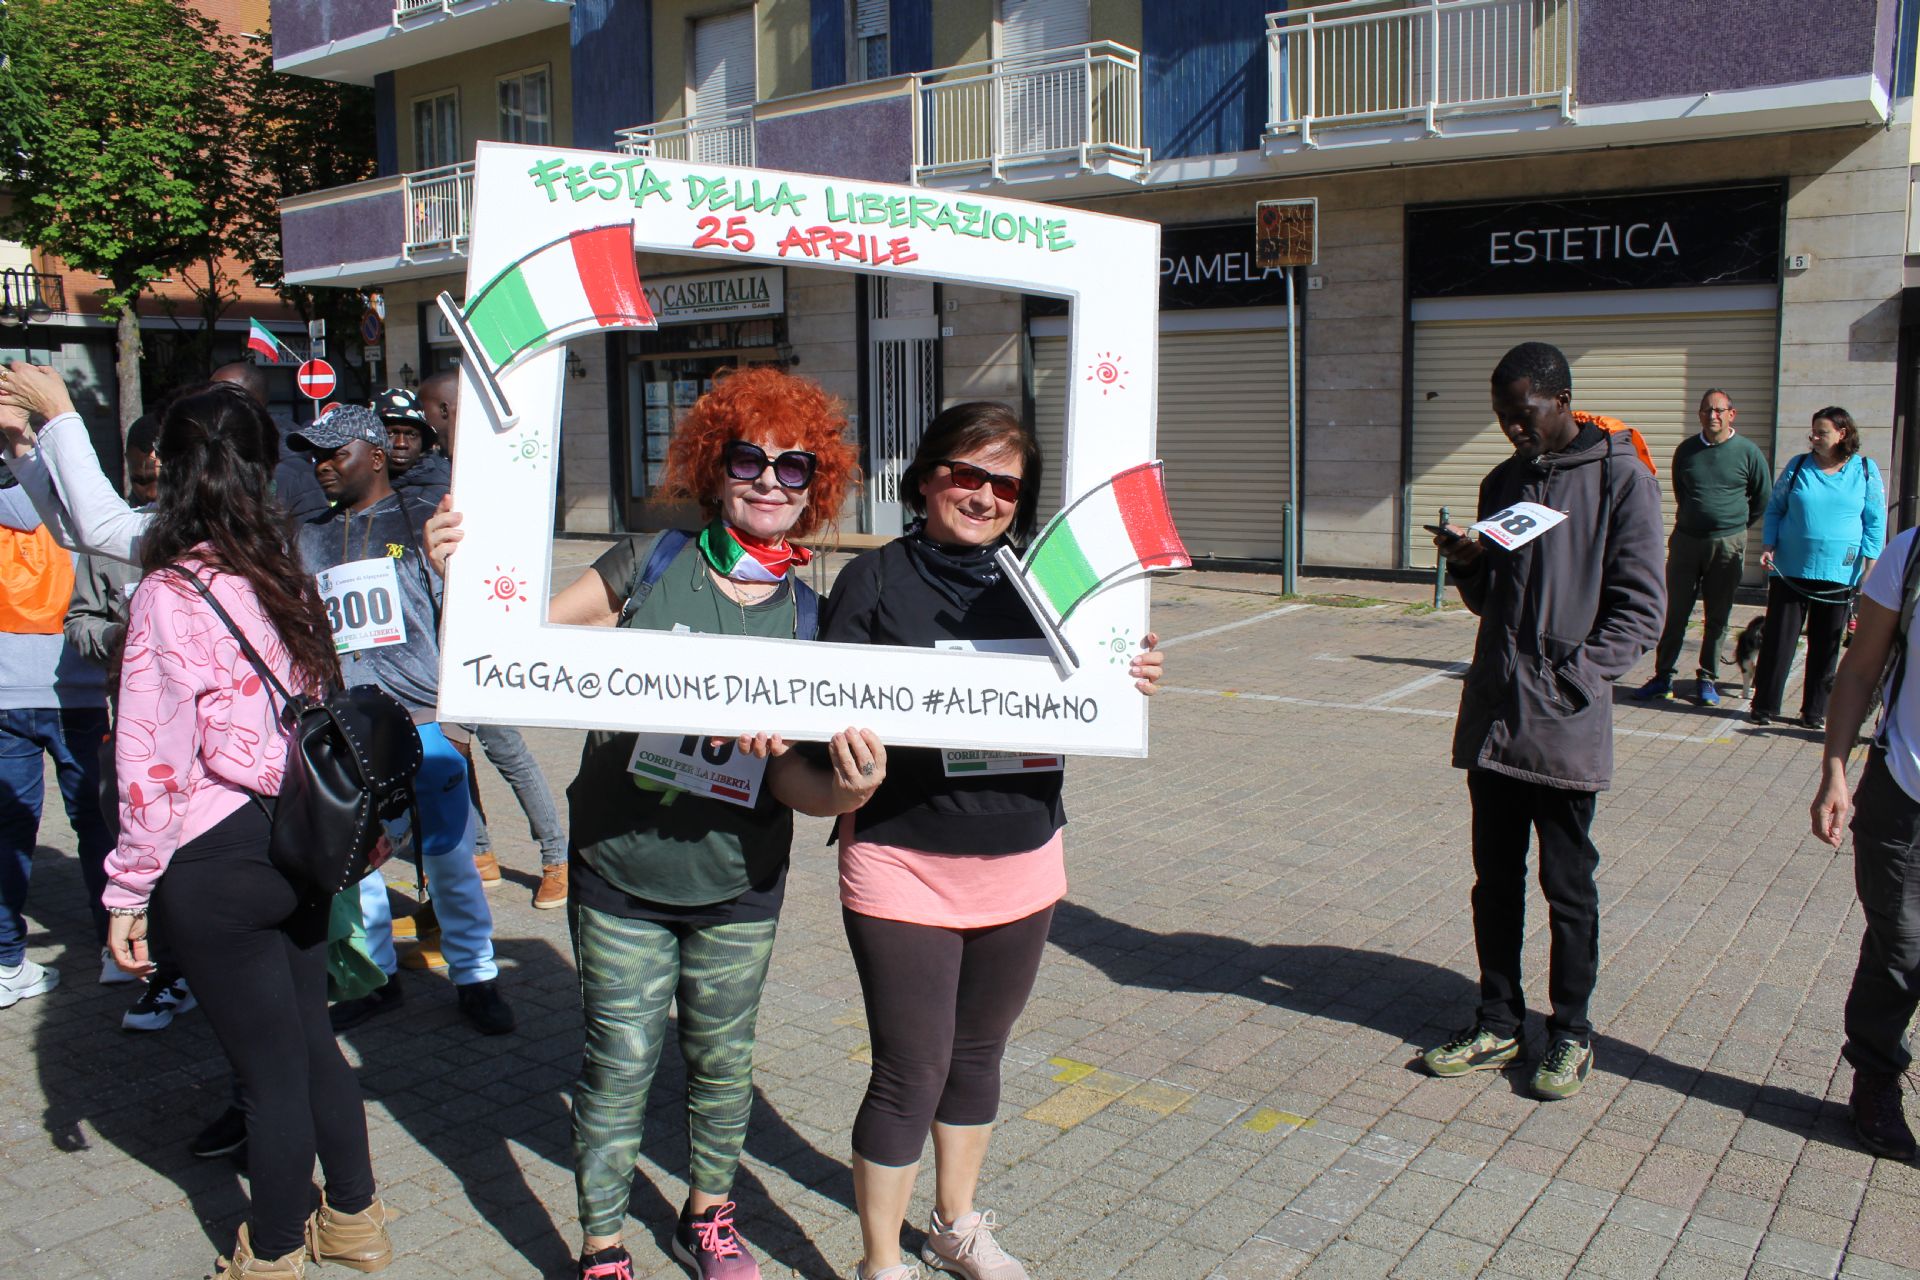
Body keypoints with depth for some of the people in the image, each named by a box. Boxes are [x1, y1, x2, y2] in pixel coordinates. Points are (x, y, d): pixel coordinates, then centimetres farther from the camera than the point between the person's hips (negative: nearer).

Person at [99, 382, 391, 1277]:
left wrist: (127, 893, -8)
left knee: (269, 1066, 8)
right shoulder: (285, 578, 3)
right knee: (309, 1038, 20)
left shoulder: (168, 597, -17)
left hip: (215, 865, -6)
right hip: (300, 843, 6)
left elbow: (152, 763, -17)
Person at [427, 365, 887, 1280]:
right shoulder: (646, 569, -8)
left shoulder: (808, 618, -3)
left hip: (738, 886, 2)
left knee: (721, 1062, 17)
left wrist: (846, 790, -30)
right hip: (619, 875, -2)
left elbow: (791, 780, -8)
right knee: (620, 1067, 6)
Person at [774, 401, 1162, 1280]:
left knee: (979, 1056, 19)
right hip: (903, 867, -4)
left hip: (1021, 864, 4)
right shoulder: (874, 580, -5)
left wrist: (1129, 682, -12)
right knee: (911, 1073, 2)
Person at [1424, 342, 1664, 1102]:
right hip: (1491, 718, 6)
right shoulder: (1503, 481, 14)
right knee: (1495, 880, 12)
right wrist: (1465, 563, -2)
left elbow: (1639, 609, -8)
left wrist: (1572, 677, -17)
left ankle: (1570, 1034, 21)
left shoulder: (1621, 480, -5)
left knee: (1568, 887, 6)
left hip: (1567, 726, -5)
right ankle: (1498, 1024, 25)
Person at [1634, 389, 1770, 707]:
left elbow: (1763, 498, 9)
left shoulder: (1748, 452, -2)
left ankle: (1709, 680, 16)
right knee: (1674, 613, 2)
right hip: (1686, 540, 2)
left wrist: (1735, 526, 12)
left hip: (1727, 545, -2)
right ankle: (1663, 677, 9)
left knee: (1717, 618, 6)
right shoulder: (1686, 450, 4)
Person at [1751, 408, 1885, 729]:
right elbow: (1774, 509, 10)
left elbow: (1875, 521, 4)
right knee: (1777, 639, 1)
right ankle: (1765, 706, 9)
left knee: (1826, 645, 7)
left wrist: (1870, 564, -4)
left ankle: (1815, 711, 17)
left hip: (1838, 574, 0)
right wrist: (1768, 545, -3)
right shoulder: (1798, 466, 4)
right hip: (1790, 570, 0)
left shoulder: (1865, 470, 2)